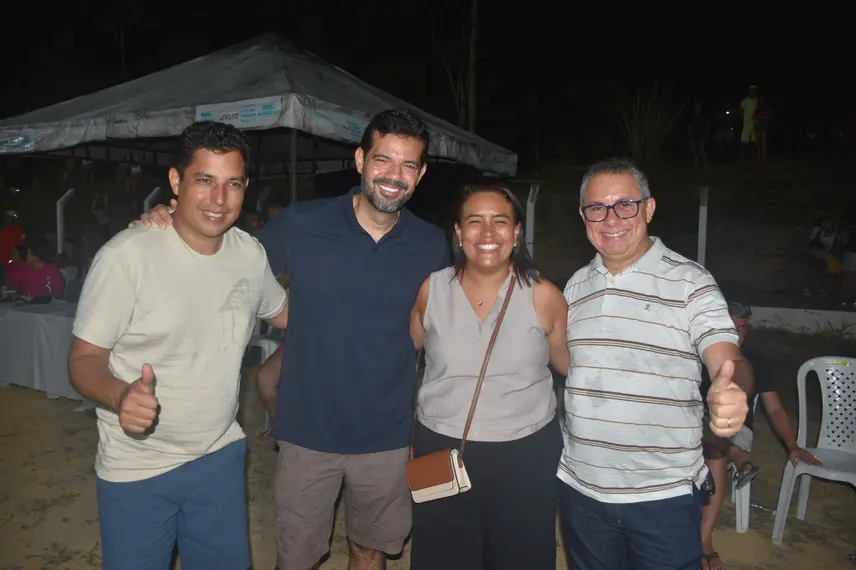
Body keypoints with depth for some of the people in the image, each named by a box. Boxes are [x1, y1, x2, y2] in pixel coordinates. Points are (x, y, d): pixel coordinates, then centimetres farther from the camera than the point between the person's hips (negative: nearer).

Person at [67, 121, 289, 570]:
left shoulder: (251, 253, -3)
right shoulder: (126, 256, -20)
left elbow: (282, 312, 15)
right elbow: (85, 358, -14)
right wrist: (120, 395, -34)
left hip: (221, 456, 5)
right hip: (136, 470, -4)